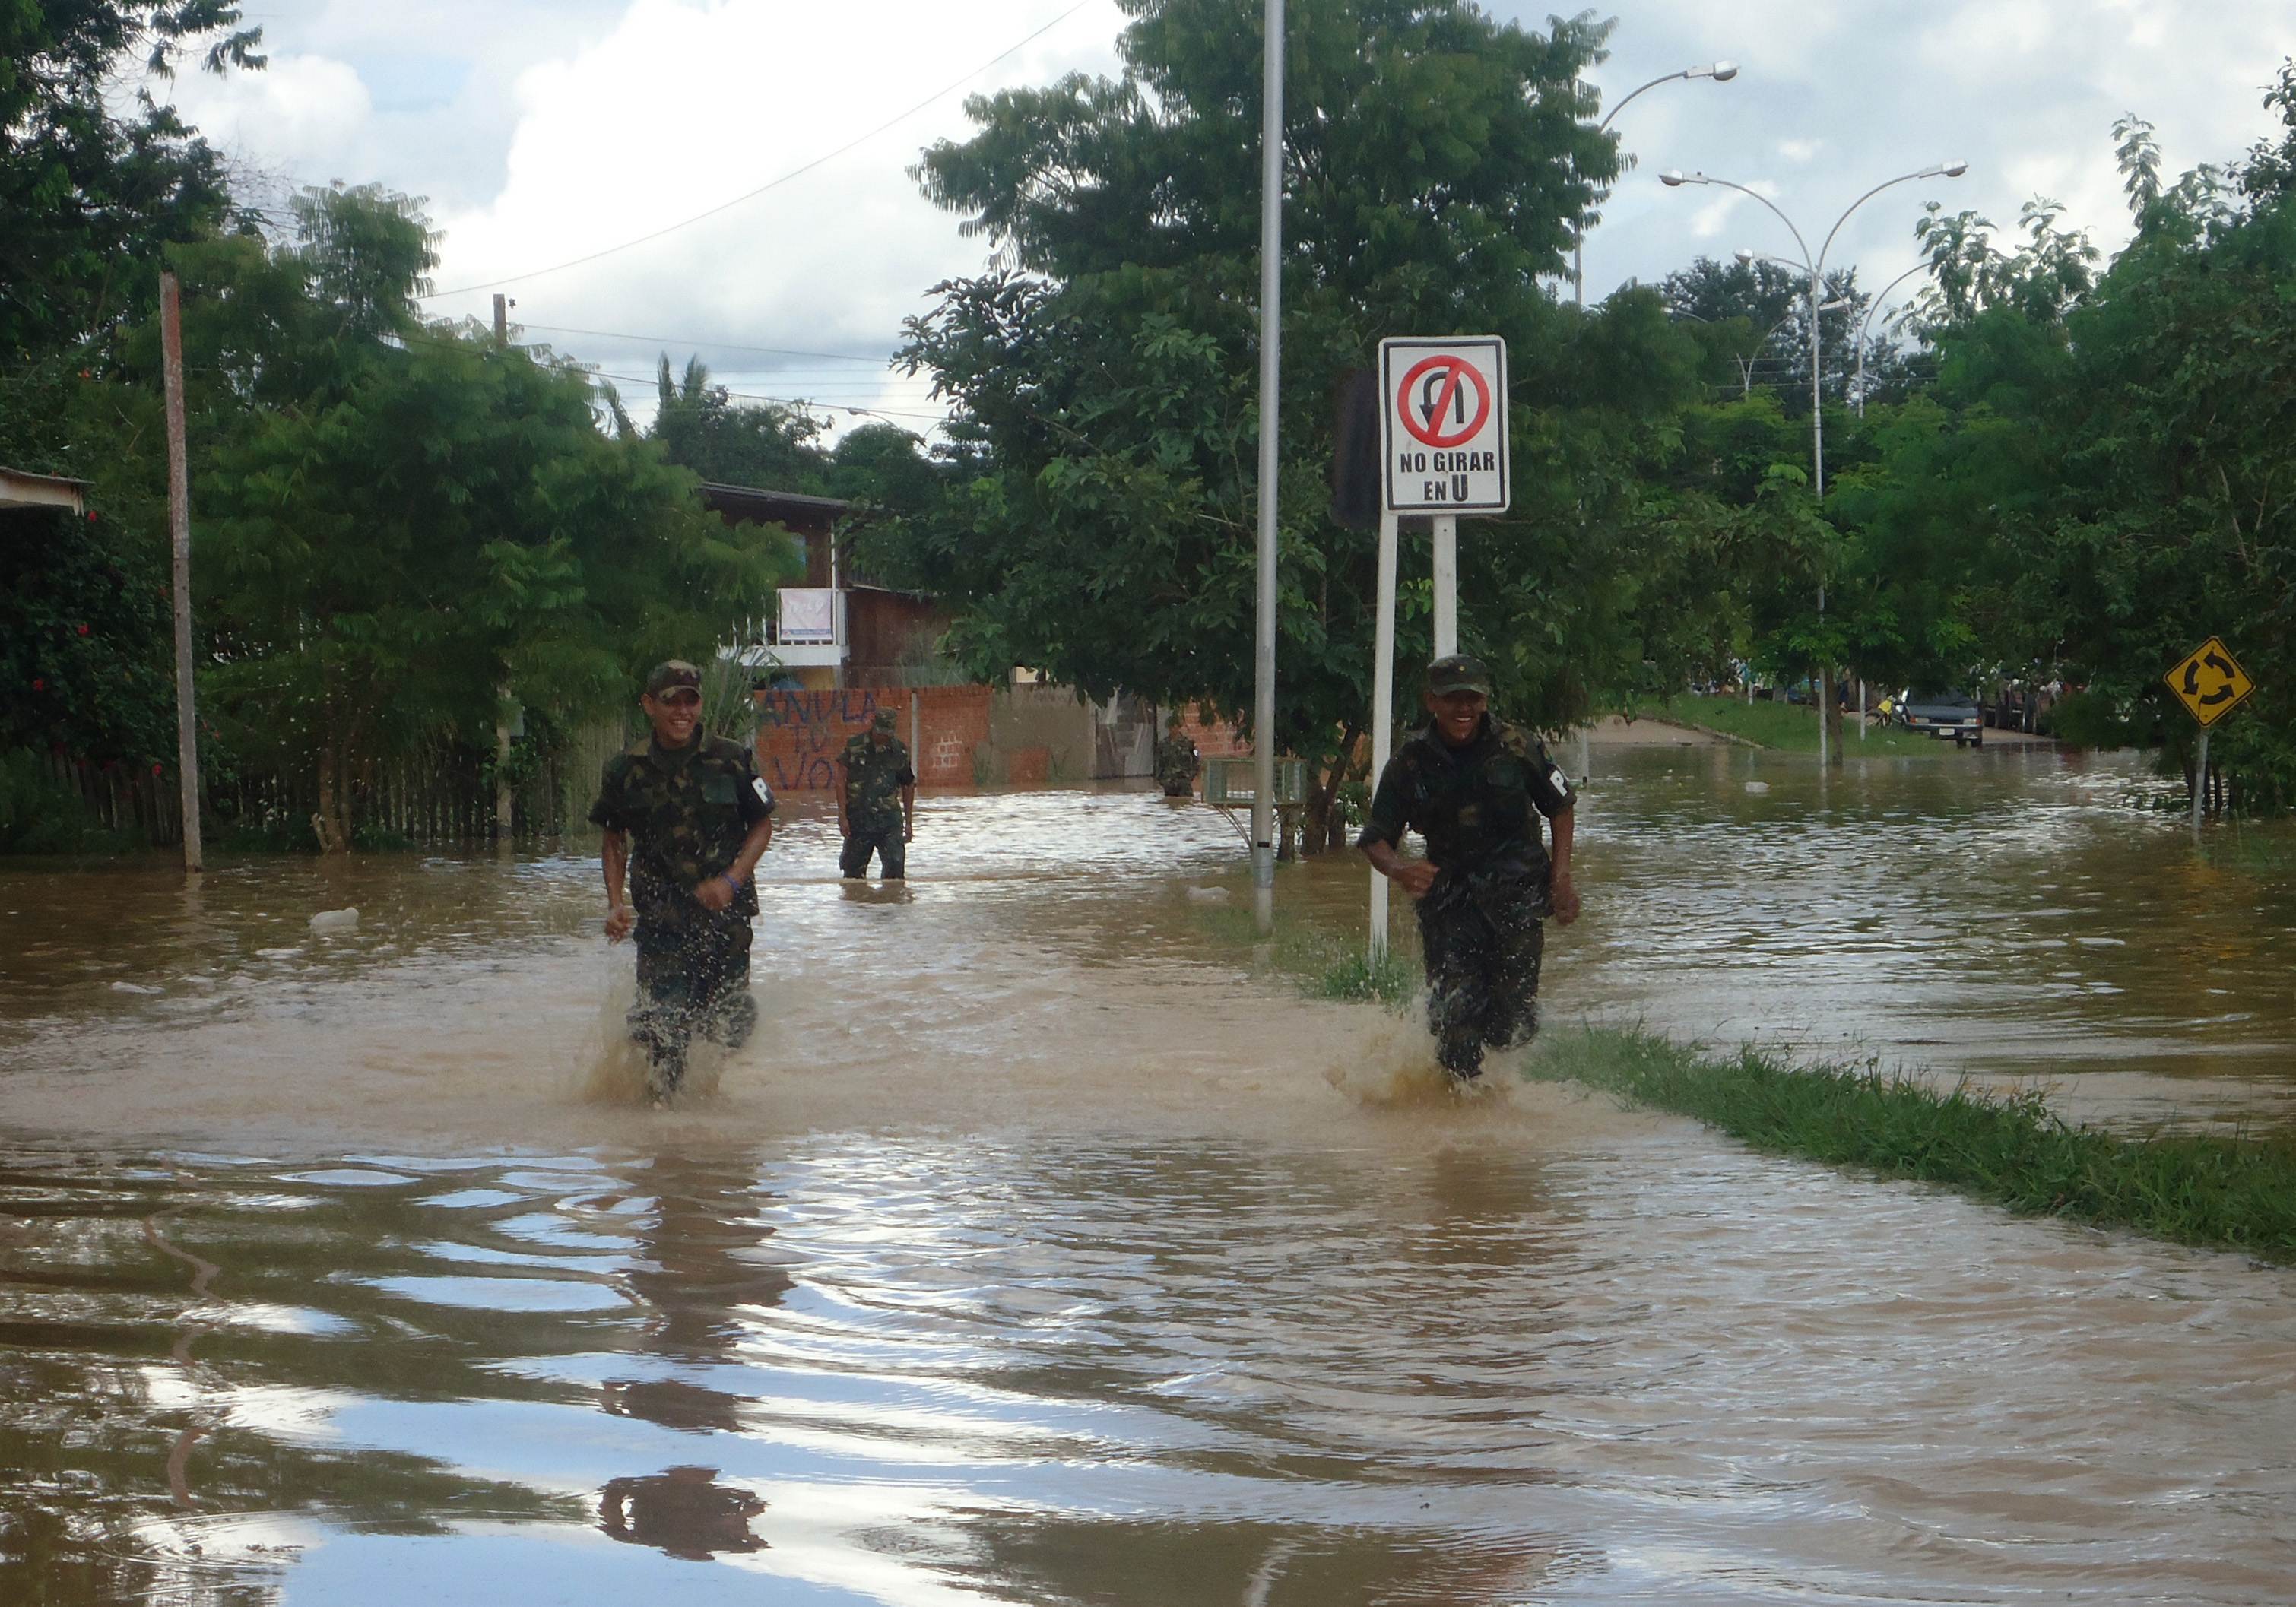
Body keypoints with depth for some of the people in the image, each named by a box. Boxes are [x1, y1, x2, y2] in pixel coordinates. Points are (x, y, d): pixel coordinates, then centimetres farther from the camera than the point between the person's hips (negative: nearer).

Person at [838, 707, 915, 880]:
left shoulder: (900, 750, 2)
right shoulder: (854, 746, -3)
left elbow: (908, 787, 12)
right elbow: (841, 781, -3)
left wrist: (909, 822, 12)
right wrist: (842, 816, -9)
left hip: (889, 818, 0)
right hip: (858, 818, 0)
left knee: (895, 864, -11)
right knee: (854, 869, 7)